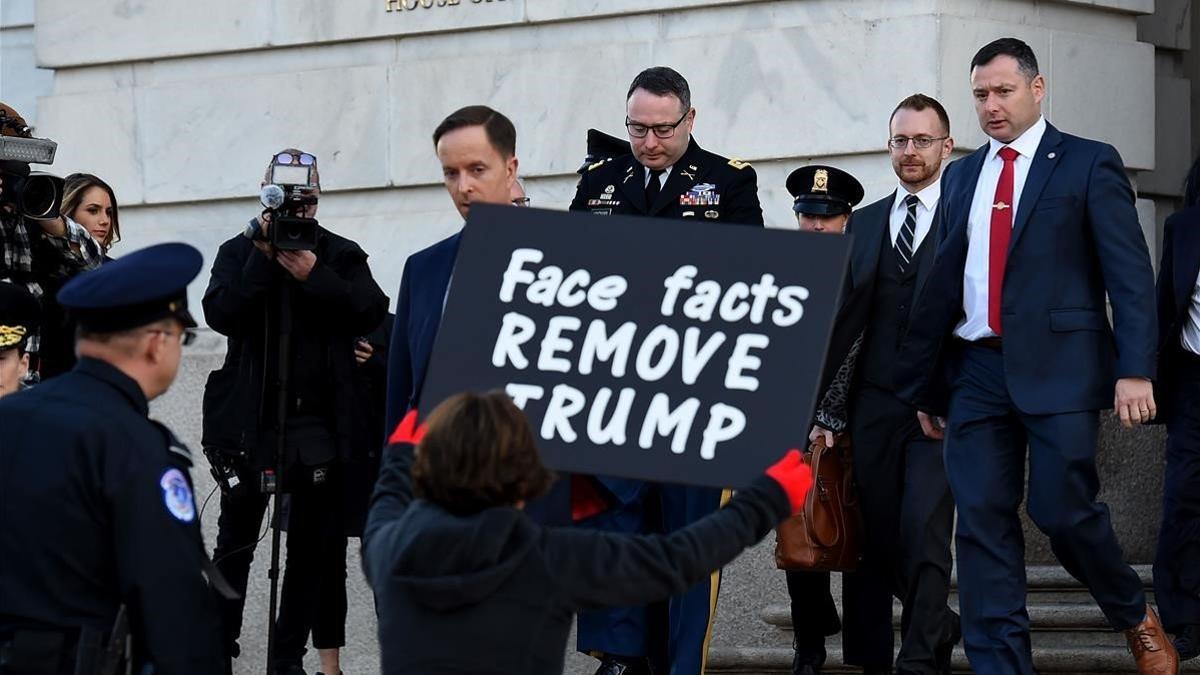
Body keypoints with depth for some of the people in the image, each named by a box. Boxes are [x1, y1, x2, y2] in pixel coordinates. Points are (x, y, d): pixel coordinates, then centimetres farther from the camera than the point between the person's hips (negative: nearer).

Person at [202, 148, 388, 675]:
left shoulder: (342, 255, 7)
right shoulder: (238, 252, 5)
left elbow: (372, 313, -8)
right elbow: (220, 314, -10)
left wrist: (314, 276, -18)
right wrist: (262, 259, -18)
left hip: (320, 421, 1)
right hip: (251, 419, -1)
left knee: (314, 545, 2)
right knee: (235, 540, 6)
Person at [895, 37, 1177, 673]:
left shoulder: (1088, 164, 1)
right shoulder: (961, 176, 16)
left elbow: (1130, 274, -4)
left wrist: (1135, 370, -15)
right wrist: (925, 384, 16)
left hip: (1057, 366, -5)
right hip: (975, 372, 5)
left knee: (1064, 511, -8)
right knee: (982, 525, 0)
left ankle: (1137, 617, 19)